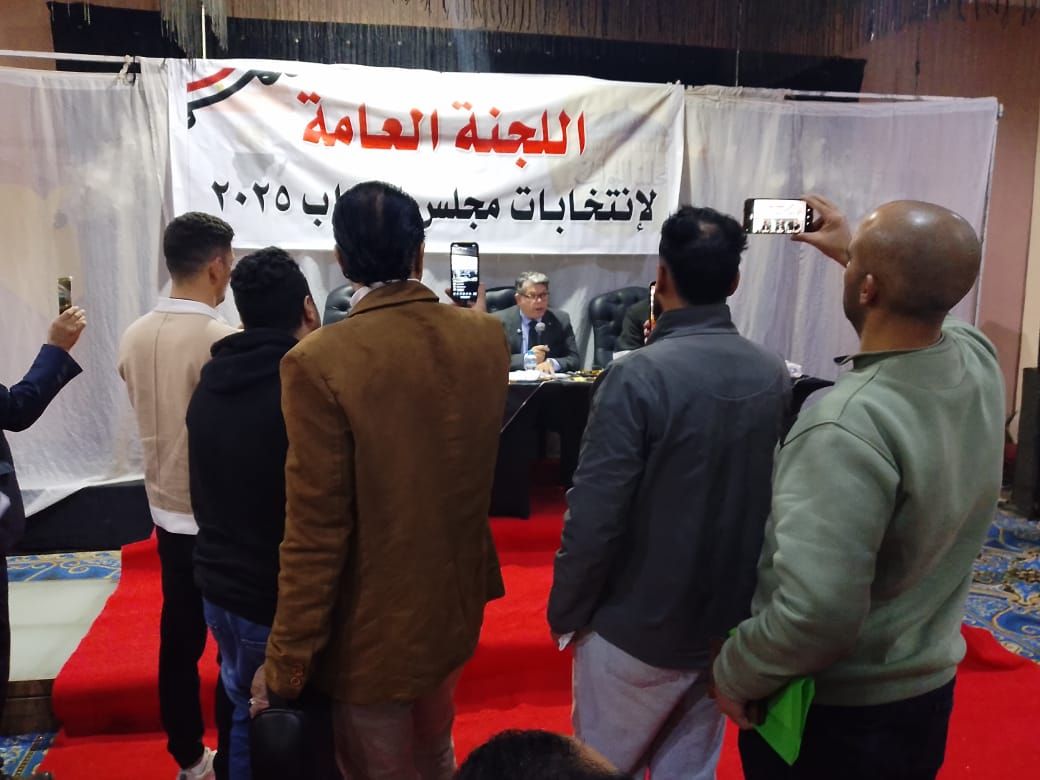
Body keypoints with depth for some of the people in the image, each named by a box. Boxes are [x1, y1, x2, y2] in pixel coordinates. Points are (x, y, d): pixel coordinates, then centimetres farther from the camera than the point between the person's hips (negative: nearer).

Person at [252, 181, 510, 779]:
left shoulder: (320, 361, -25)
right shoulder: (486, 335, -8)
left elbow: (316, 531, -23)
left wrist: (285, 666, -10)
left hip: (374, 626, -5)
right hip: (459, 602, 6)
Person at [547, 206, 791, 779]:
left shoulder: (637, 375, -23)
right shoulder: (774, 374, -5)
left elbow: (594, 520, -21)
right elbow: (777, 498, 7)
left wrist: (566, 612, -8)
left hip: (639, 630, -5)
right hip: (733, 625, 5)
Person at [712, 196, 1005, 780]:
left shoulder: (848, 427, -34)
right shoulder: (980, 360, -10)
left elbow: (816, 614, -35)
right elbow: (920, 301, 15)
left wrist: (734, 674, -18)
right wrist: (853, 252, 23)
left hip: (836, 713, -7)